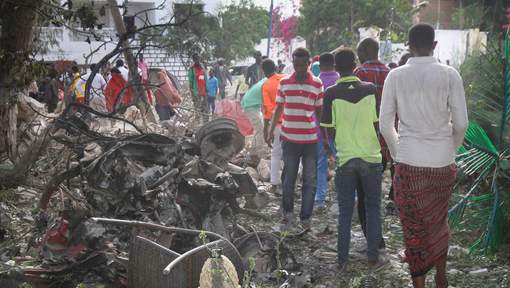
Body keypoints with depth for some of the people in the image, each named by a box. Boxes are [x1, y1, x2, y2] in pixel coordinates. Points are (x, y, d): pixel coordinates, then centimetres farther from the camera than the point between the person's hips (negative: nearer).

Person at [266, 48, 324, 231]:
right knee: (288, 179, 8)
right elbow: (278, 108, 10)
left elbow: (319, 111, 7)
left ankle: (306, 218, 13)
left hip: (310, 140, 0)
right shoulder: (284, 83, 3)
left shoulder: (317, 84, 0)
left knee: (310, 181, 2)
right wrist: (271, 130, 4)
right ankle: (287, 213, 26)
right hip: (289, 139, 1)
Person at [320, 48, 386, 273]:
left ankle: (342, 261, 13)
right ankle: (373, 258, 17)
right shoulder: (370, 89, -3)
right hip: (371, 156, 1)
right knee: (373, 208, 13)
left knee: (345, 212, 9)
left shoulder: (331, 94, -7)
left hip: (345, 158, 0)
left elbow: (328, 129, -5)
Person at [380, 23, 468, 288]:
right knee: (439, 221, 20)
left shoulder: (396, 76, -3)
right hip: (443, 162, 1)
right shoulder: (450, 75, -4)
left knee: (414, 227, 8)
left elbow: (385, 125, -2)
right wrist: (451, 150, 13)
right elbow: (461, 123, -4)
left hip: (409, 162, -1)